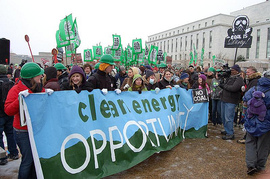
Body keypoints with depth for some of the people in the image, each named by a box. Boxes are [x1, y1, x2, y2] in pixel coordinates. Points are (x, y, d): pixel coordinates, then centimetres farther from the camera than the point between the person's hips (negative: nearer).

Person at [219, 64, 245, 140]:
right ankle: (227, 130, 31)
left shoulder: (239, 79, -10)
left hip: (231, 101, -8)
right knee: (223, 116, 16)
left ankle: (230, 134, 4)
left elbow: (233, 88, -24)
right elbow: (223, 85, 17)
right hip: (224, 99, 9)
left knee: (228, 118, -6)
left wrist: (224, 86, -12)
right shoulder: (229, 77, 15)